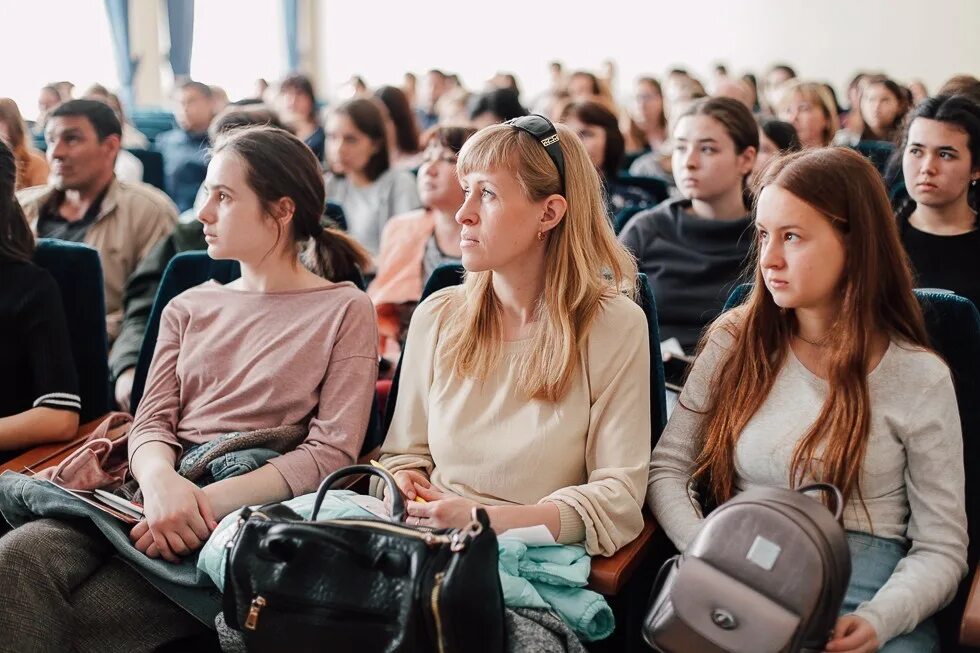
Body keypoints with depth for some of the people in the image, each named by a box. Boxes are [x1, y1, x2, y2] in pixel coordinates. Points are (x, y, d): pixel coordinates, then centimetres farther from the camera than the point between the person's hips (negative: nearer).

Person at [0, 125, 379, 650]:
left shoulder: (344, 311, 5)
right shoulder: (188, 308, 20)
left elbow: (332, 451, -5)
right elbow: (150, 423, 10)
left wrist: (211, 501, -18)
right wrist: (160, 480, -16)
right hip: (160, 492, 5)